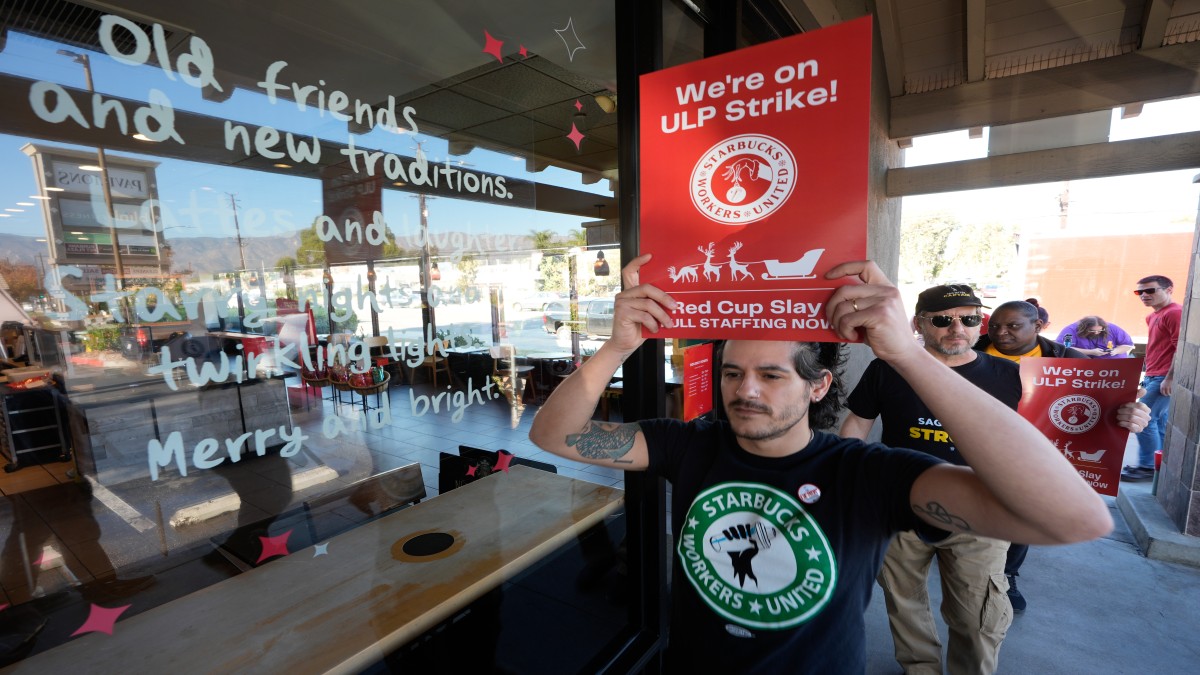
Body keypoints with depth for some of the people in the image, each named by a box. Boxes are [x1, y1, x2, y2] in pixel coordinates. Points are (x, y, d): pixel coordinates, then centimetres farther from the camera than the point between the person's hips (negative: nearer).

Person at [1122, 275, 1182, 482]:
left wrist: (1169, 378, -20)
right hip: (1153, 377, 9)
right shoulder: (1153, 316, 16)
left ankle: (1148, 467, 1)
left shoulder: (1175, 313, -12)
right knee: (1160, 422, 12)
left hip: (1164, 378, -9)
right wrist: (1146, 373, 21)